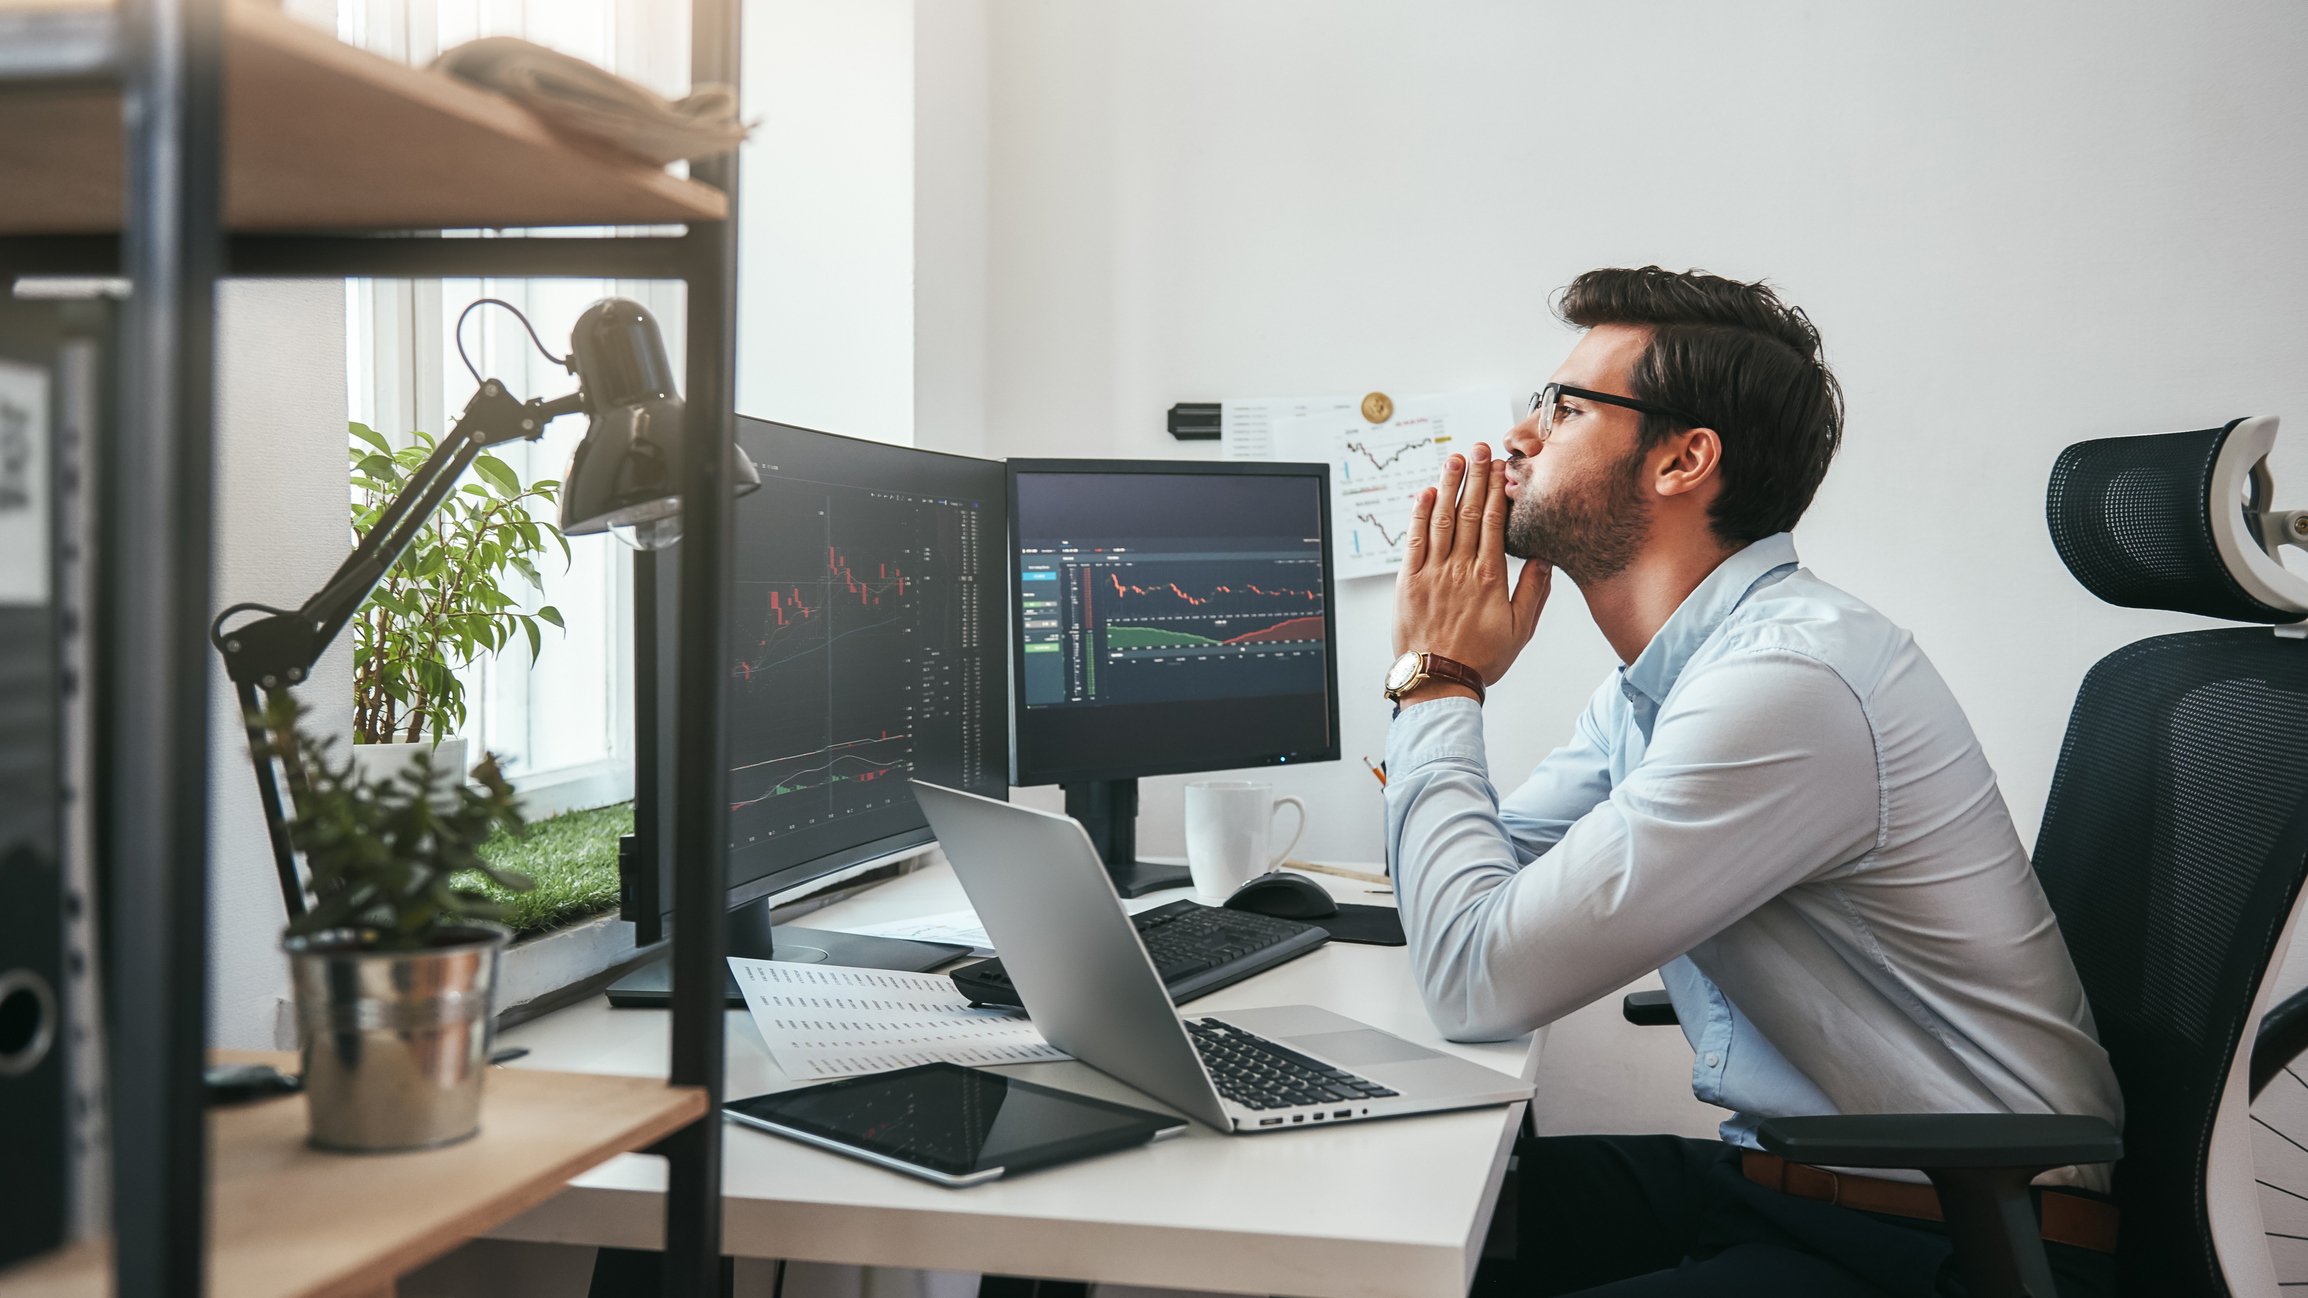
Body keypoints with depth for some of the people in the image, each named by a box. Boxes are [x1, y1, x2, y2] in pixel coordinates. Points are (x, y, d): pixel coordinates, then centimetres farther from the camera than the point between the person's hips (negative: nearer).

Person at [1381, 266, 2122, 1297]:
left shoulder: (1792, 678, -25)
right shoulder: (1656, 681, 7)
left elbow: (1481, 983, -25)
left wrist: (1438, 683, -12)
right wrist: (1436, 681, 2)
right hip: (1773, 1178, 9)